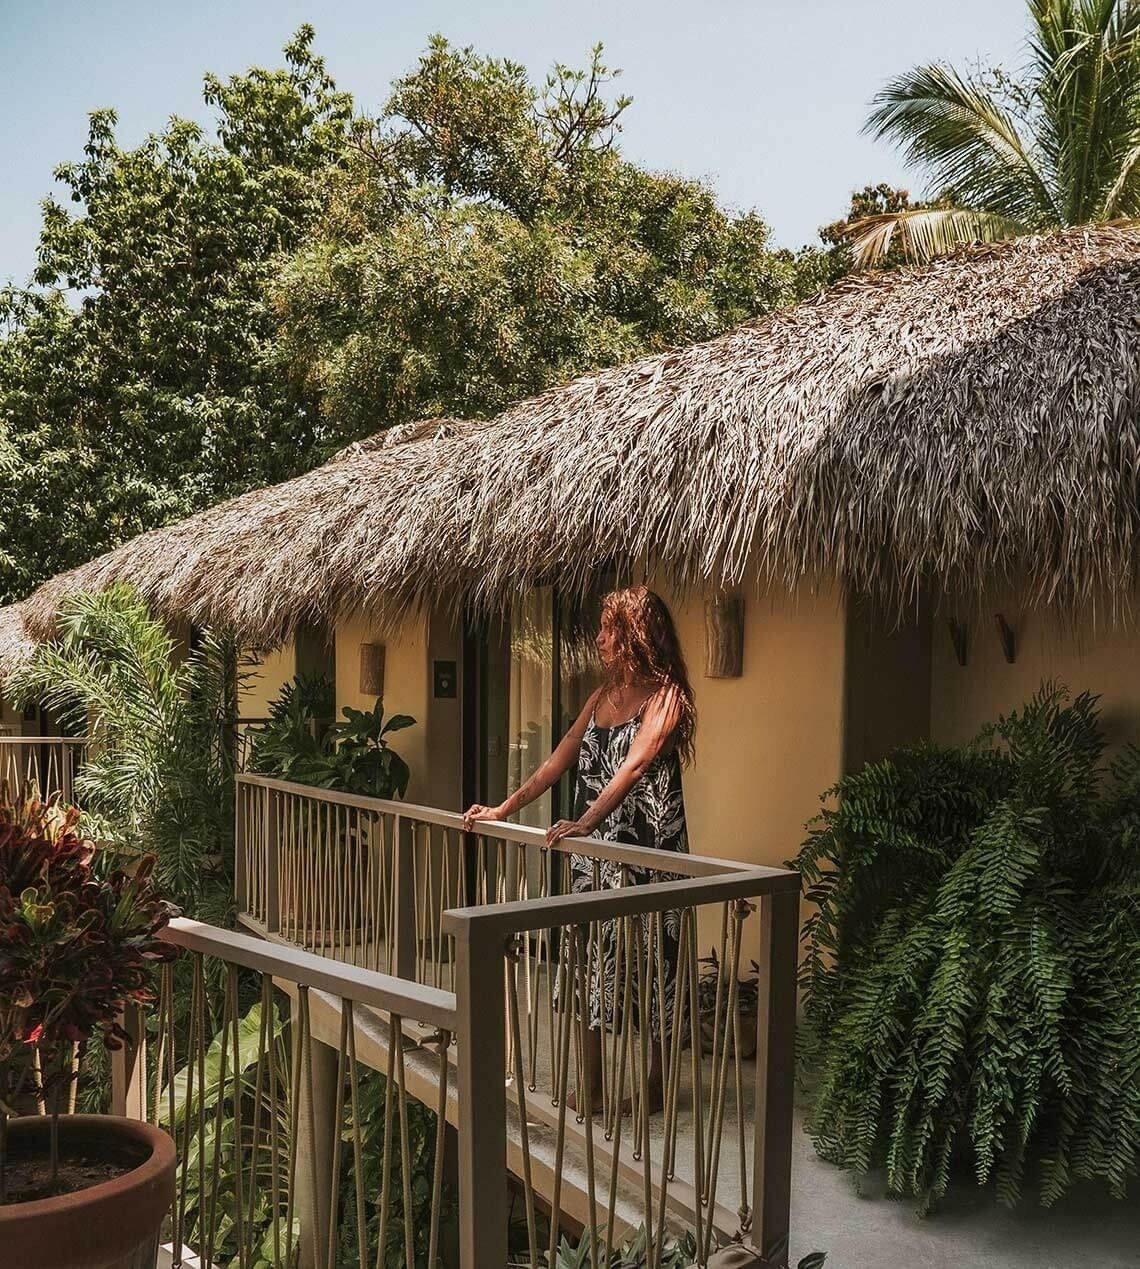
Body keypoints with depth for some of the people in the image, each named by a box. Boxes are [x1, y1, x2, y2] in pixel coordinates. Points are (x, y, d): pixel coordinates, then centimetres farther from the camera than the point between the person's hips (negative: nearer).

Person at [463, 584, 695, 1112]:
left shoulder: (665, 695, -9)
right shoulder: (603, 695, 14)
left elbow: (634, 765, -24)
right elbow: (559, 760, 17)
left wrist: (585, 822, -35)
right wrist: (503, 809, 14)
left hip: (646, 848, -7)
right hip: (593, 846, 7)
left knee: (650, 957, 1)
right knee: (591, 951, 7)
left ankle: (655, 1086, 15)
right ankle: (592, 1085, 18)